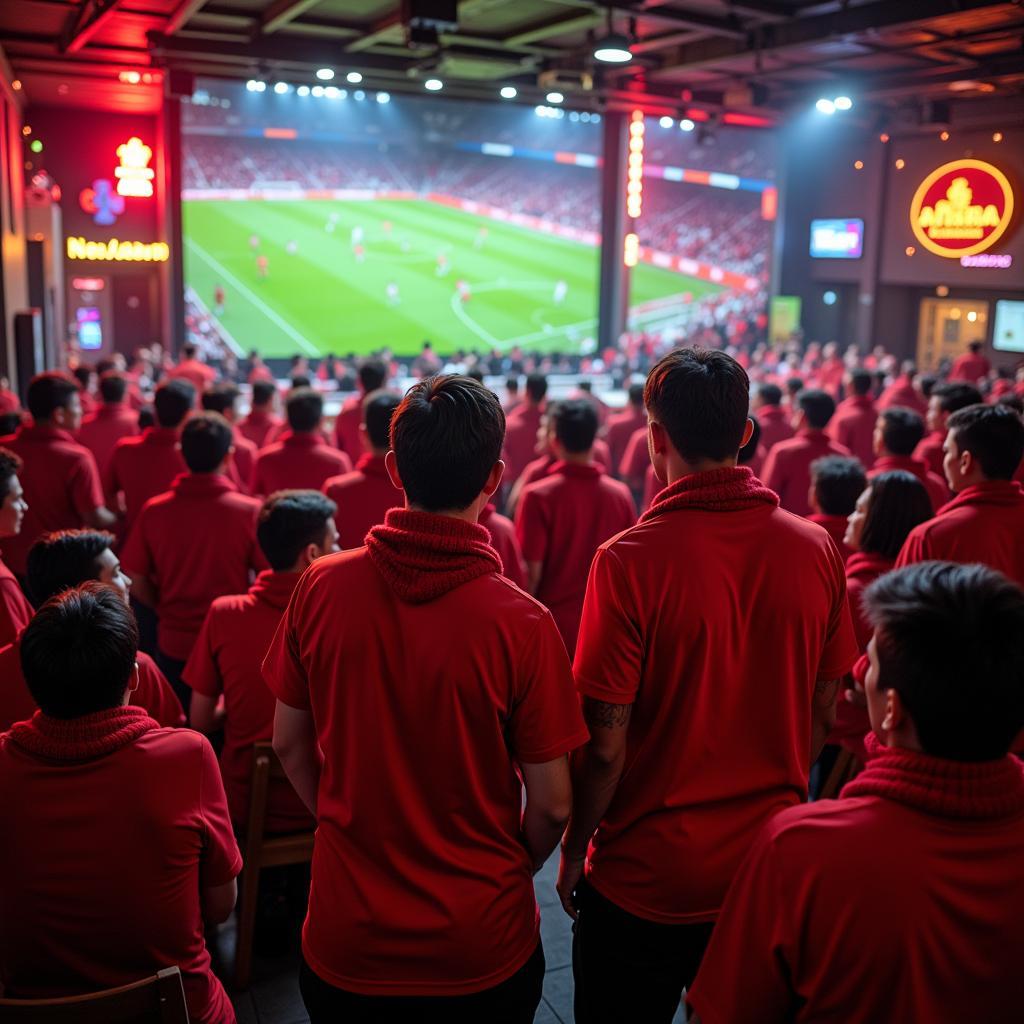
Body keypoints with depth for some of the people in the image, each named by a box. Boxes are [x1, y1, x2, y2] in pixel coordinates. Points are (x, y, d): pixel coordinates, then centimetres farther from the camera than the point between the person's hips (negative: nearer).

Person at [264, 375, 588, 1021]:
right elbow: (551, 805, -13)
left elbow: (290, 744, -1)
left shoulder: (321, 587, -13)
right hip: (481, 945, -2)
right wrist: (512, 871, 7)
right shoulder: (522, 624, -22)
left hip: (346, 937, 2)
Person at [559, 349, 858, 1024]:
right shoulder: (816, 549, -9)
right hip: (769, 869, 4)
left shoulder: (629, 561, -22)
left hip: (643, 879, -4)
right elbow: (823, 714, 1)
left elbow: (605, 744, -18)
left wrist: (574, 852, -2)